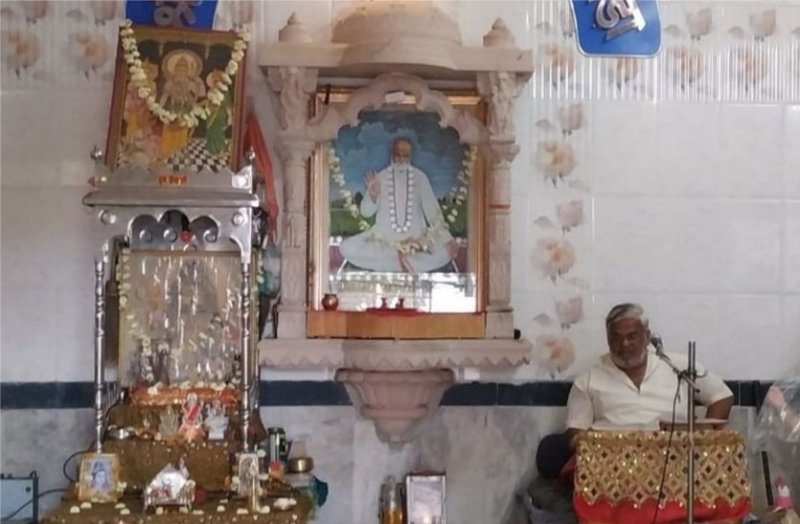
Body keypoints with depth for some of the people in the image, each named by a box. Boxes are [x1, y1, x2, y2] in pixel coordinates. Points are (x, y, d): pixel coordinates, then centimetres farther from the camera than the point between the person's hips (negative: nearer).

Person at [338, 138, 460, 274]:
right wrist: (373, 195, -20)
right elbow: (366, 212, 3)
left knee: (447, 250, -27)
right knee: (347, 248, -24)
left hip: (416, 237, 0)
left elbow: (431, 208, -1)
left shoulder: (420, 177, 4)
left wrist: (446, 238, -14)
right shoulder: (381, 177, 4)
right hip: (384, 237, 0)